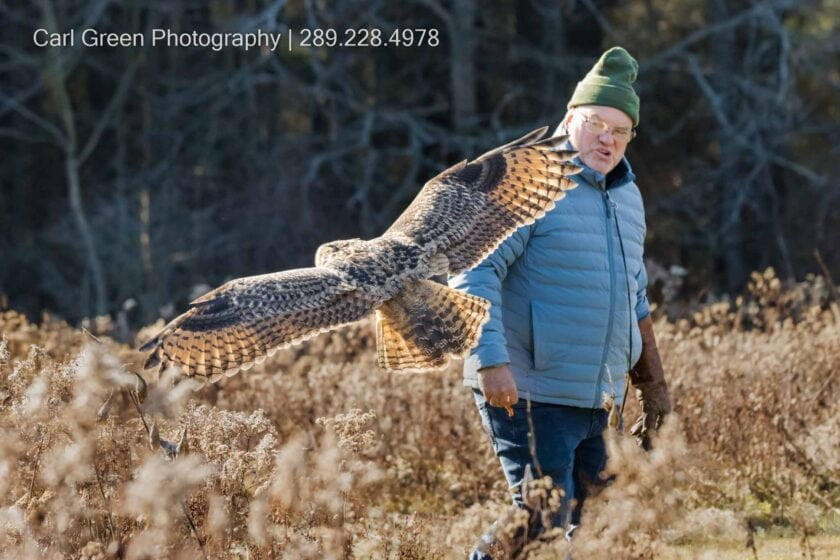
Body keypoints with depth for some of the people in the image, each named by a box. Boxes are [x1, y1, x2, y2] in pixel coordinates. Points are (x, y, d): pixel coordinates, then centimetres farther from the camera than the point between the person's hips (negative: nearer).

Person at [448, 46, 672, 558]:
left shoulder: (627, 197, 17)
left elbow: (634, 300, 27)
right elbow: (473, 270, -18)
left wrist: (653, 384, 26)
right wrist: (490, 360, -28)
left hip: (594, 400, 8)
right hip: (529, 394, -8)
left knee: (576, 518, 10)